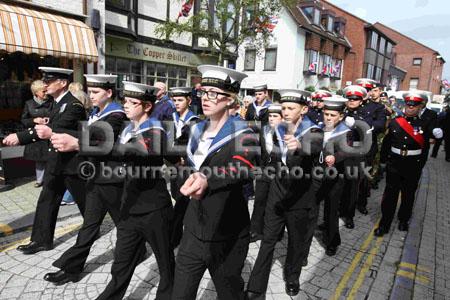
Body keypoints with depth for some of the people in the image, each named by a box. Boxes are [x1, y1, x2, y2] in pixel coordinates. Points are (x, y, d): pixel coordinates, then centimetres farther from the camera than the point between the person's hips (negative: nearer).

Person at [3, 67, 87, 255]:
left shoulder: (73, 105, -18)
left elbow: (57, 128, -28)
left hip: (72, 161, -9)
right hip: (56, 160, 9)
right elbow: (50, 128, 12)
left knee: (84, 200, 8)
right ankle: (41, 239, 22)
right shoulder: (58, 102, 11)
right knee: (46, 200, 11)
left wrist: (20, 137, -33)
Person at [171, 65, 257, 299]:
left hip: (227, 235, -5)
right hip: (194, 230, 5)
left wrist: (207, 180, -51)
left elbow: (242, 168, -36)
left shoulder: (241, 133, -14)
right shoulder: (197, 129, 4)